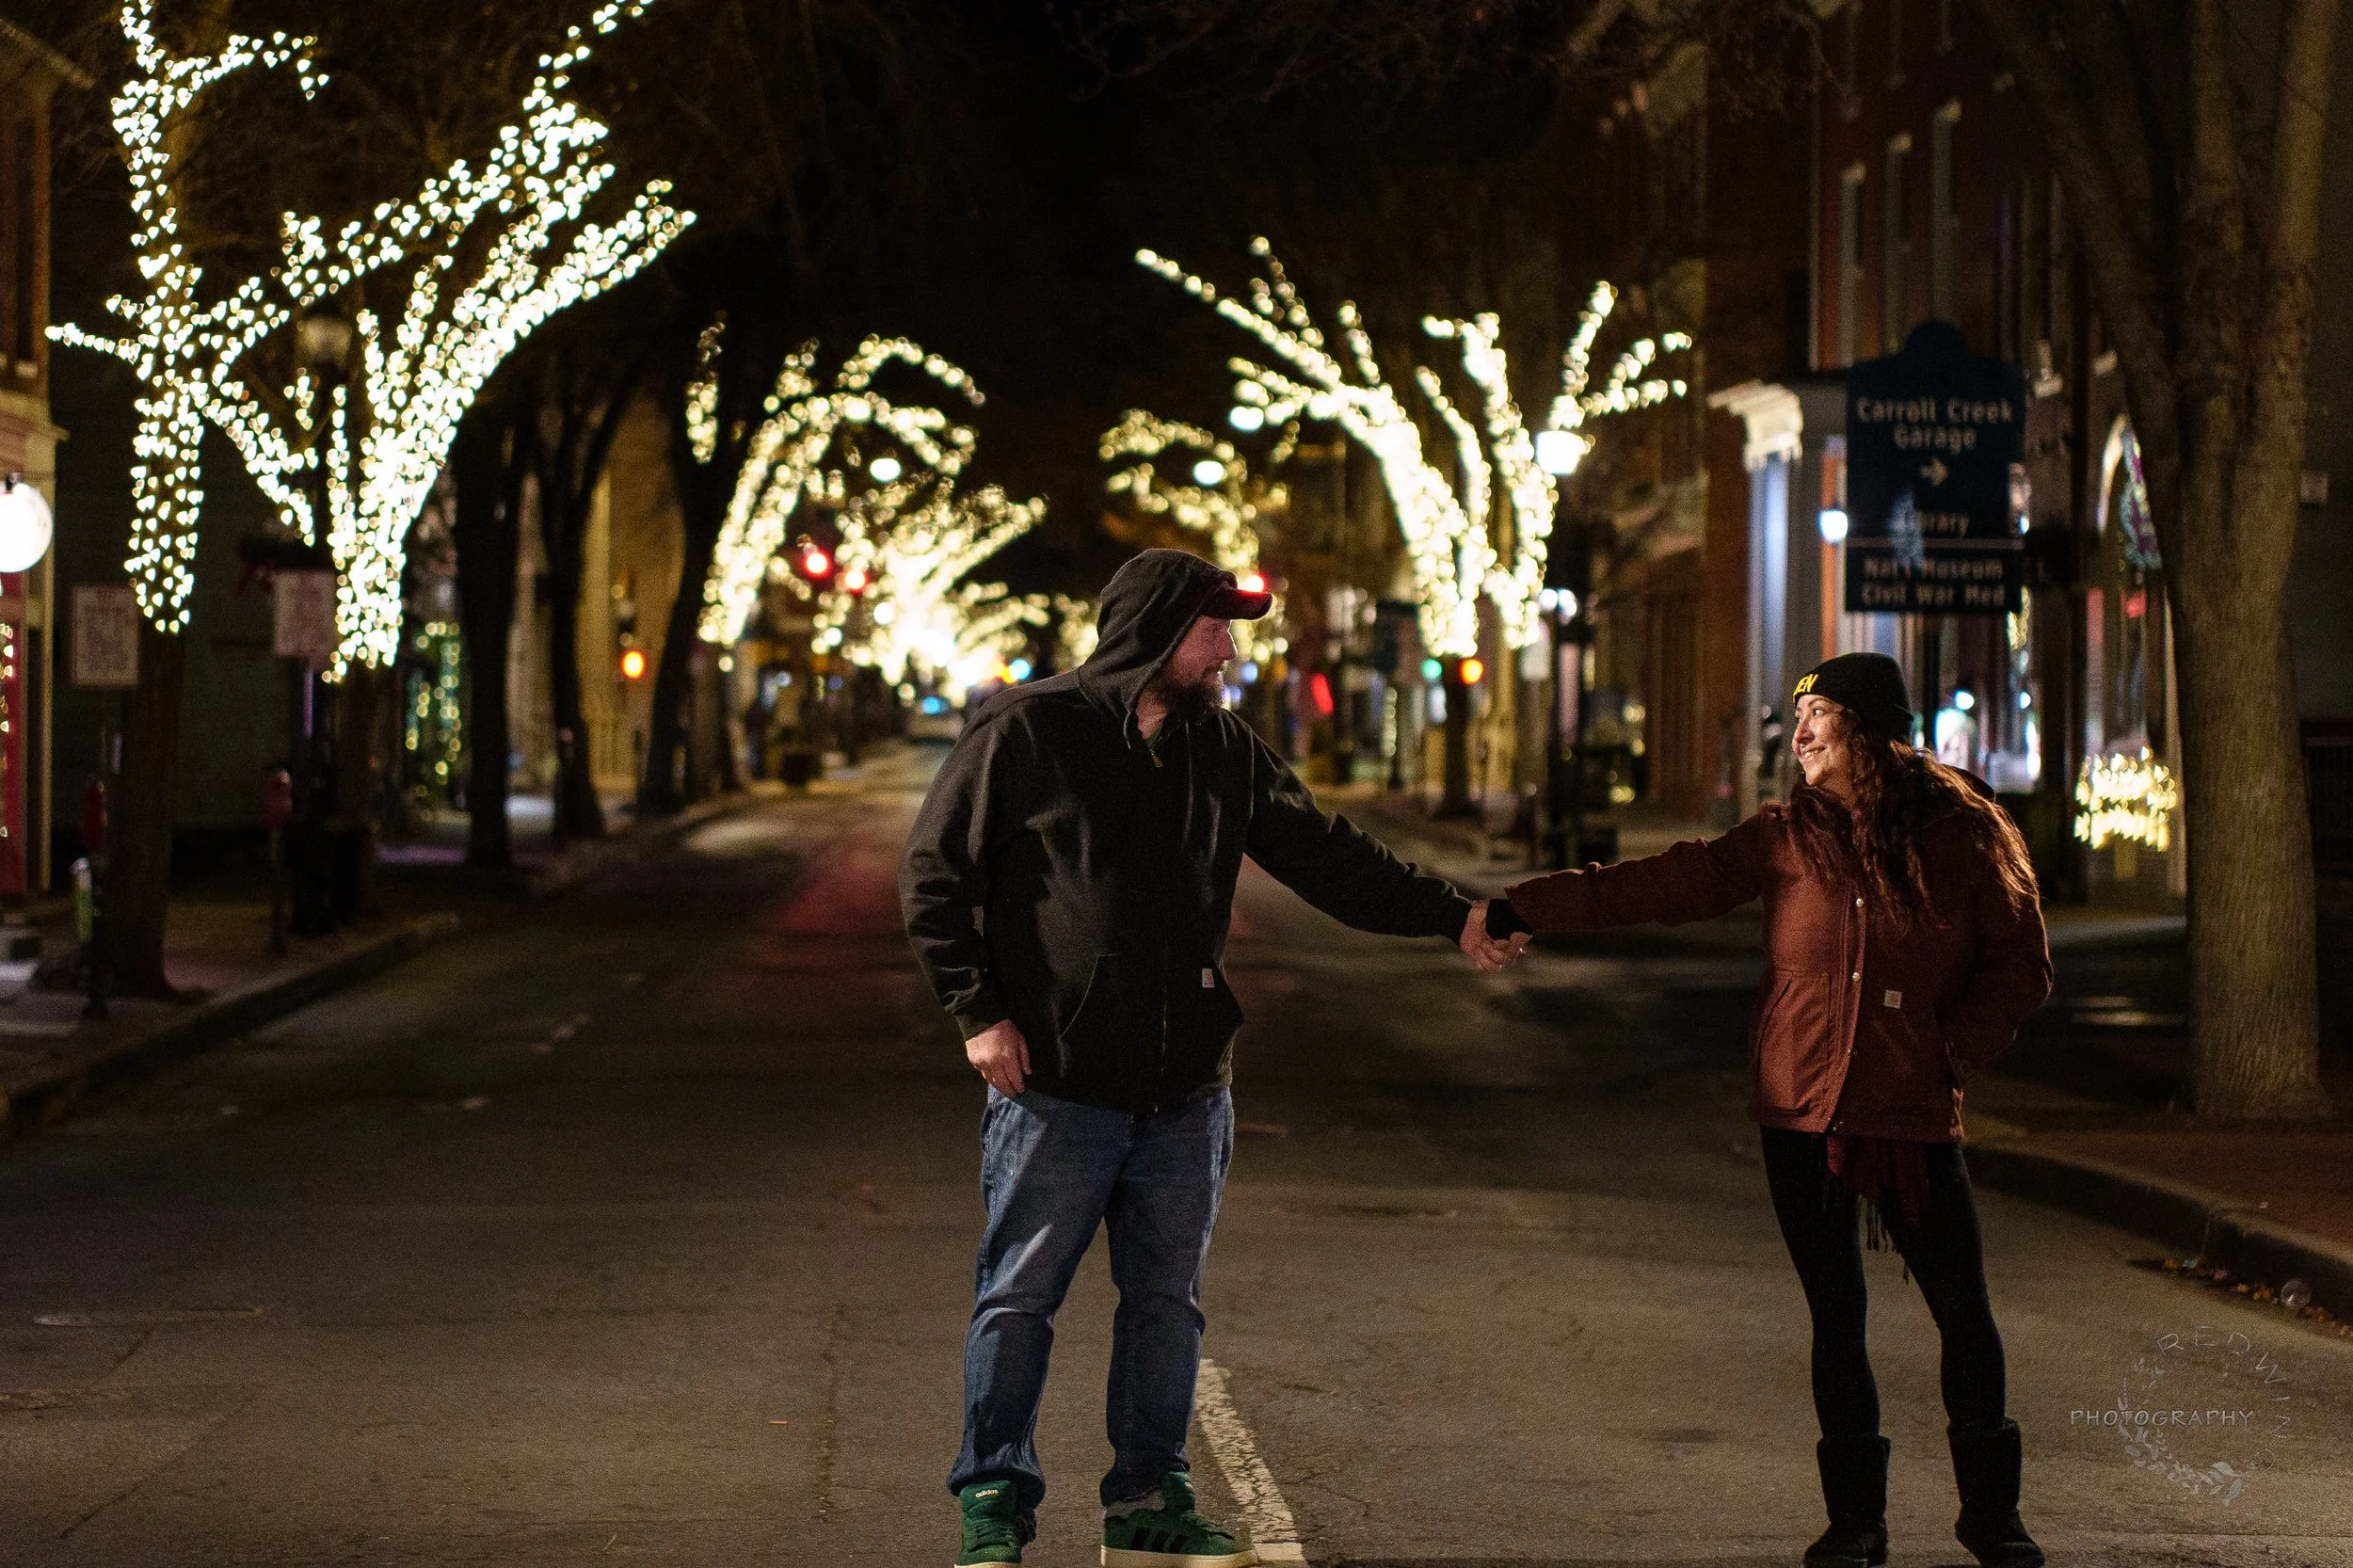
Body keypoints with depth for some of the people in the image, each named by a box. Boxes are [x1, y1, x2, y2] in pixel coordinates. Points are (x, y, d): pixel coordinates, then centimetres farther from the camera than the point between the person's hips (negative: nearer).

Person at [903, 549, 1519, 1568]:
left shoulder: (1225, 750, 11)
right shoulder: (1025, 731, -5)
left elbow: (1327, 858, 15)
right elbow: (934, 880, -3)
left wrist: (1452, 916, 8)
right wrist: (978, 1012, -10)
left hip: (1185, 1097, 5)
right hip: (1054, 1088, -5)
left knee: (1166, 1305, 11)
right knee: (1018, 1301, 1)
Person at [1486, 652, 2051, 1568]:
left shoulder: (1966, 835, 1)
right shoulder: (1787, 836, 5)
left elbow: (2021, 969, 5)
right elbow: (1669, 886, 2)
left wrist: (1951, 1049, -8)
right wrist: (1530, 908, -3)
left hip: (1914, 1115, -1)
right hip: (1802, 1112, 1)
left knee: (1964, 1313, 2)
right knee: (1835, 1317, 4)